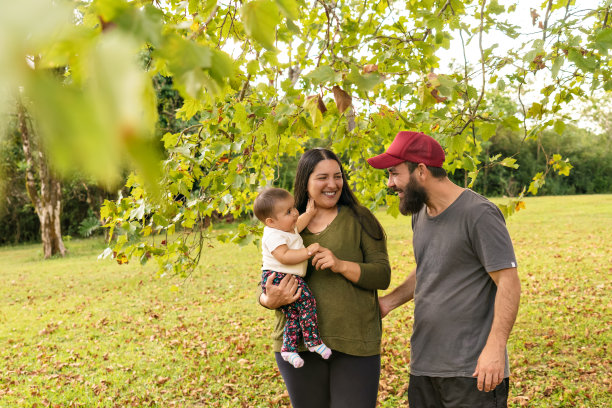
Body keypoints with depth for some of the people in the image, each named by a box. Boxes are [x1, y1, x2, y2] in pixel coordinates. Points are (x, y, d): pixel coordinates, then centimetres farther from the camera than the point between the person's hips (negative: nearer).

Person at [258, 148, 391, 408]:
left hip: (354, 344, -2)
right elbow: (265, 286, 10)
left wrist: (341, 265, -20)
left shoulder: (359, 220, 1)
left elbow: (382, 275, -5)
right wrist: (269, 300, -13)